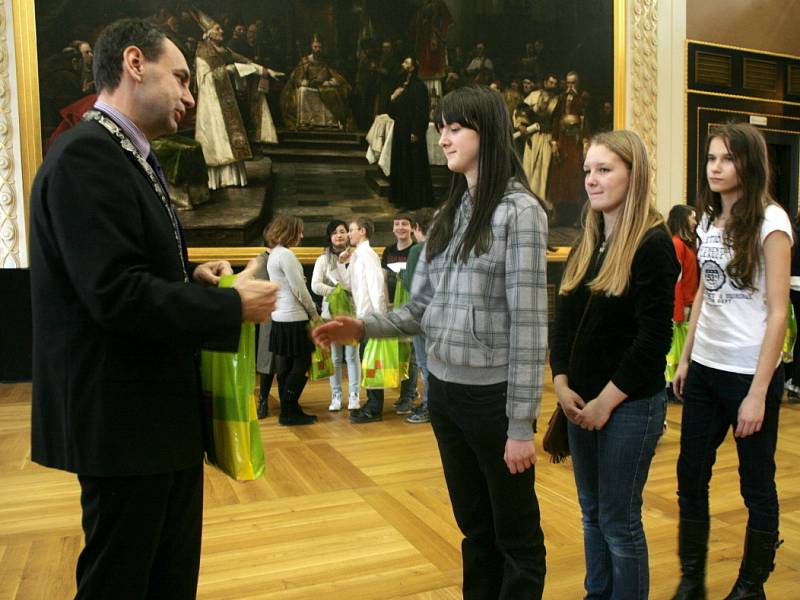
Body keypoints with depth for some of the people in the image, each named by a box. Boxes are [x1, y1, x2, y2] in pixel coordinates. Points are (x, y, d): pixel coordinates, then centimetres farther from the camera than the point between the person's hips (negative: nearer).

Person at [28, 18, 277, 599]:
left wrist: (192, 275, 0)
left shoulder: (130, 156, 13)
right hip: (124, 419, -10)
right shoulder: (87, 155, -19)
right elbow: (117, 295, -28)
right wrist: (232, 305, -18)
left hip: (162, 411, 10)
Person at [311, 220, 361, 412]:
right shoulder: (323, 260, 5)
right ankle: (336, 396, 15)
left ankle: (354, 395, 10)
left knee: (352, 355, 1)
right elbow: (315, 286, -6)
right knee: (334, 357, 6)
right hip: (332, 312, 1)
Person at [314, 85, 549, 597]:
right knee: (474, 530, 21)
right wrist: (363, 327, -9)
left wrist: (521, 424, -16)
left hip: (493, 395, -6)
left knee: (516, 536, 12)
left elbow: (529, 324, -15)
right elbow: (422, 309, 8)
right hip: (444, 391, 7)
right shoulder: (449, 213, 10)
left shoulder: (519, 211, -11)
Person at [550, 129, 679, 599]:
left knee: (619, 521, 5)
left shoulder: (653, 244, -12)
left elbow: (654, 336, -16)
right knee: (592, 512, 17)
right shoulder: (588, 243, 10)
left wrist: (606, 400, -15)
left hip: (630, 403, -7)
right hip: (581, 400, 7)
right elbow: (564, 320, 9)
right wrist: (562, 384, -2)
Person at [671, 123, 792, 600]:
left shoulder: (770, 222, -10)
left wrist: (758, 392, -15)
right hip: (704, 369, 6)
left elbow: (778, 312, -13)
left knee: (756, 483, 9)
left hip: (750, 372, -6)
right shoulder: (708, 220, 8)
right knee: (691, 476, 12)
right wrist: (686, 358, 12)